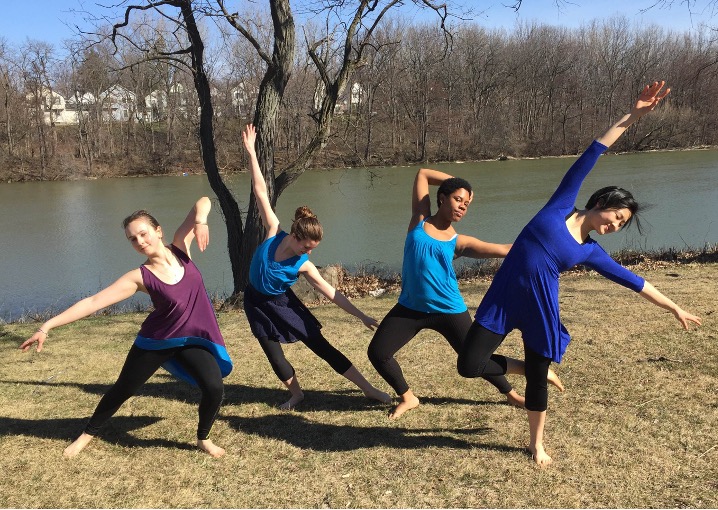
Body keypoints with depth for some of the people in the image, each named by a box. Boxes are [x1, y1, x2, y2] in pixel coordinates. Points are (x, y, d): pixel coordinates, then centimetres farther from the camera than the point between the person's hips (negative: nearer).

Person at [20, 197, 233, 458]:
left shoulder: (180, 247, -13)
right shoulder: (140, 277, -20)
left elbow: (203, 202, -11)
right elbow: (93, 302, -22)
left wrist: (200, 222, -32)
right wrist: (47, 326, -27)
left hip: (193, 340, 1)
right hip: (156, 341, -1)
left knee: (215, 389, -16)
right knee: (122, 389, 14)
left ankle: (203, 439, 13)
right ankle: (88, 433, 42)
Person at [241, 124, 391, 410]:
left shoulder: (304, 266, -21)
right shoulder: (274, 234, -21)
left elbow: (331, 292, -14)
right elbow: (260, 191, -20)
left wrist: (360, 315, -15)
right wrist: (251, 151, -19)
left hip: (283, 303, -1)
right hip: (257, 303, 1)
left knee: (321, 346, -2)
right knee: (274, 354, 5)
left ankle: (368, 389, 4)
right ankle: (296, 393, 29)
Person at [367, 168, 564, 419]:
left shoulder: (458, 243, -2)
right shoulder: (419, 220, -1)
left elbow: (504, 250, -6)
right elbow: (422, 173, 5)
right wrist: (454, 183, 5)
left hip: (449, 311, -1)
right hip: (410, 307, 1)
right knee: (377, 352, -3)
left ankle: (511, 394, 36)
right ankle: (407, 398, 21)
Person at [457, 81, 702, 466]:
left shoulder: (591, 253, 7)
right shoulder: (561, 206, 0)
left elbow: (632, 280, 17)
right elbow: (590, 156, 0)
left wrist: (674, 308, 23)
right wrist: (630, 117, -1)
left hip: (539, 307, 3)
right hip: (503, 297, -3)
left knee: (538, 378, 11)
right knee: (469, 365, -9)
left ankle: (537, 444, 34)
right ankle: (522, 367, 21)